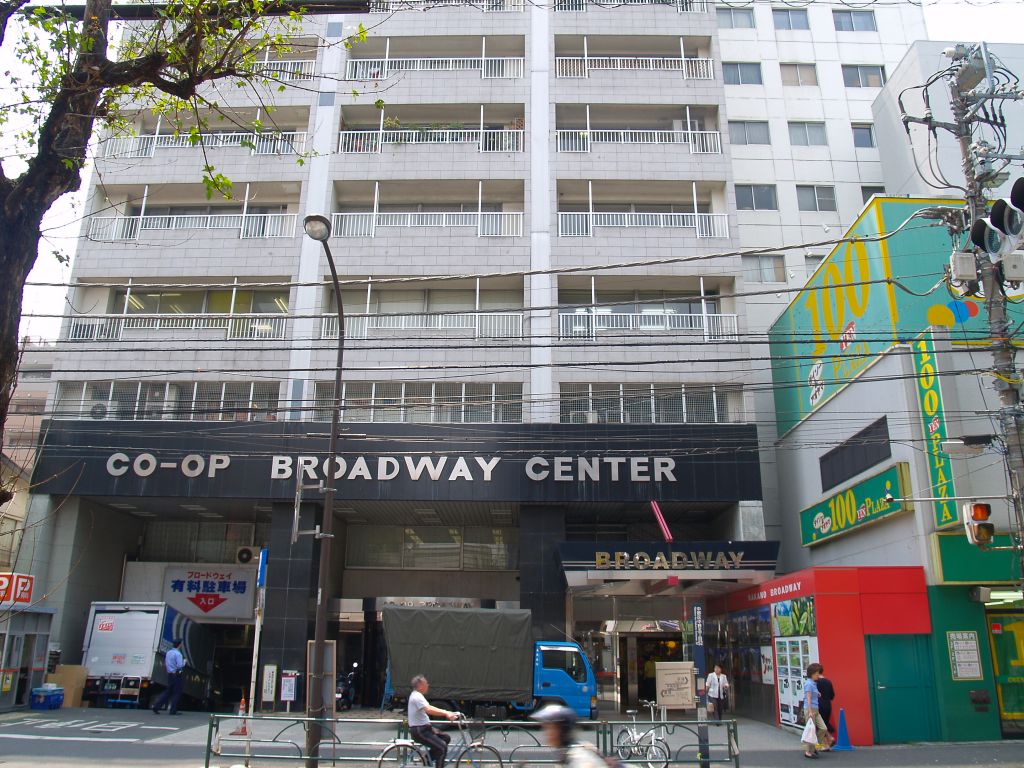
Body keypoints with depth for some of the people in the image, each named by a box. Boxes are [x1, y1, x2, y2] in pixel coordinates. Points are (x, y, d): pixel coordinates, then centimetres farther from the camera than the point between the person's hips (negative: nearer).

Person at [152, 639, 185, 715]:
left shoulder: (168, 653, 10)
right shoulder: (178, 654, -16)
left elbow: (165, 664, 17)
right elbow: (180, 665, -21)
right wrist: (184, 662, -3)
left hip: (170, 675, 8)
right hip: (177, 675, -8)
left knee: (168, 692, 15)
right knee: (176, 693, 1)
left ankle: (156, 706, 11)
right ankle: (173, 710, 4)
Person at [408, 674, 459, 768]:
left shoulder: (417, 695, 13)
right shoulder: (417, 697, -19)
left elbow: (430, 708, 15)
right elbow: (429, 710, -35)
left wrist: (447, 713, 5)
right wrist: (446, 714, -40)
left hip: (423, 728, 10)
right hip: (419, 731, -10)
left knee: (446, 738, 11)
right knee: (442, 747, -17)